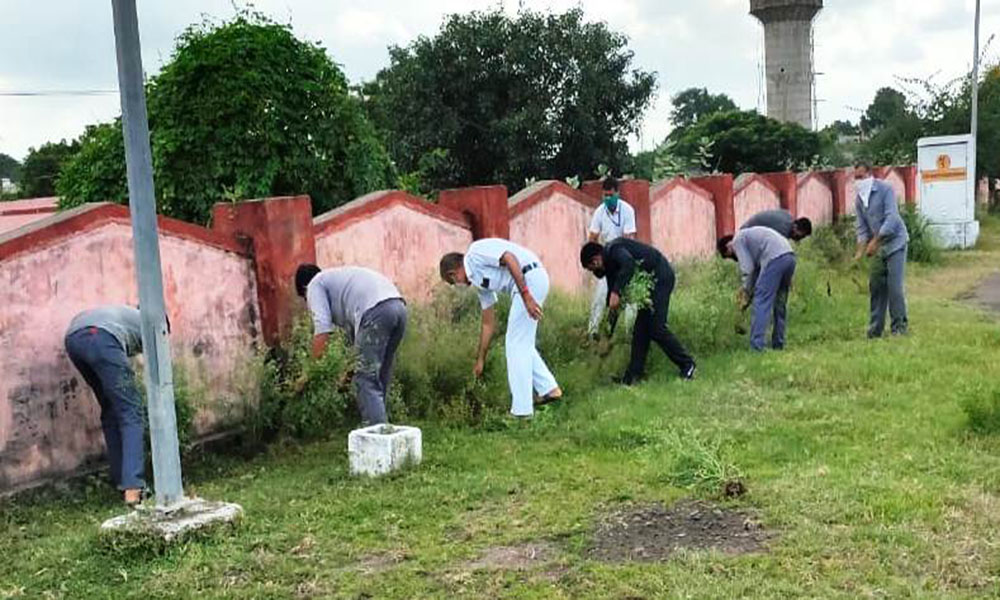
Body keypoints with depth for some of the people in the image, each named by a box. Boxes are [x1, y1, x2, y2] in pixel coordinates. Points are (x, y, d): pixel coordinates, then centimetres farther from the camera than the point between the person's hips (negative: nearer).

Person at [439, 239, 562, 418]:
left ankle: (521, 409, 1)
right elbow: (488, 323, 27)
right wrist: (480, 359, 32)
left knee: (517, 344, -3)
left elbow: (510, 258, -18)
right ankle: (548, 388, 21)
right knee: (522, 343, 18)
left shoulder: (476, 251, -2)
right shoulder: (478, 279, 23)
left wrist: (525, 295, -23)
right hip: (535, 282, 10)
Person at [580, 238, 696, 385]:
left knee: (656, 327, -11)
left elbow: (629, 264, -37)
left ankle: (687, 364, 2)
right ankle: (633, 375, 9)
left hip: (660, 276, -10)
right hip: (650, 280, 10)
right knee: (640, 328, 7)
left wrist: (616, 293, -38)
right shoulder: (610, 265, 13)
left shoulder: (613, 250, -13)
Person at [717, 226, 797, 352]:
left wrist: (746, 294, 9)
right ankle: (778, 345, 22)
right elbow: (757, 269, 30)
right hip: (790, 257, 9)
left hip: (775, 259, -9)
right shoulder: (749, 235, 34)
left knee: (761, 302, -6)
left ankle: (756, 347, -10)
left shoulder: (738, 240, 8)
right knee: (779, 304, 17)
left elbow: (748, 269, 0)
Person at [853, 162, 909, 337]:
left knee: (894, 286, -11)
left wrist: (875, 241, -27)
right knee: (876, 286, 5)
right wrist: (860, 250, -10)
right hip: (878, 246, 6)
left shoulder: (885, 190, -13)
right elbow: (862, 227, 4)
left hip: (895, 242, -6)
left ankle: (900, 326, -1)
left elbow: (891, 219, -22)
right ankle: (875, 329, 11)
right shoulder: (859, 199, 5)